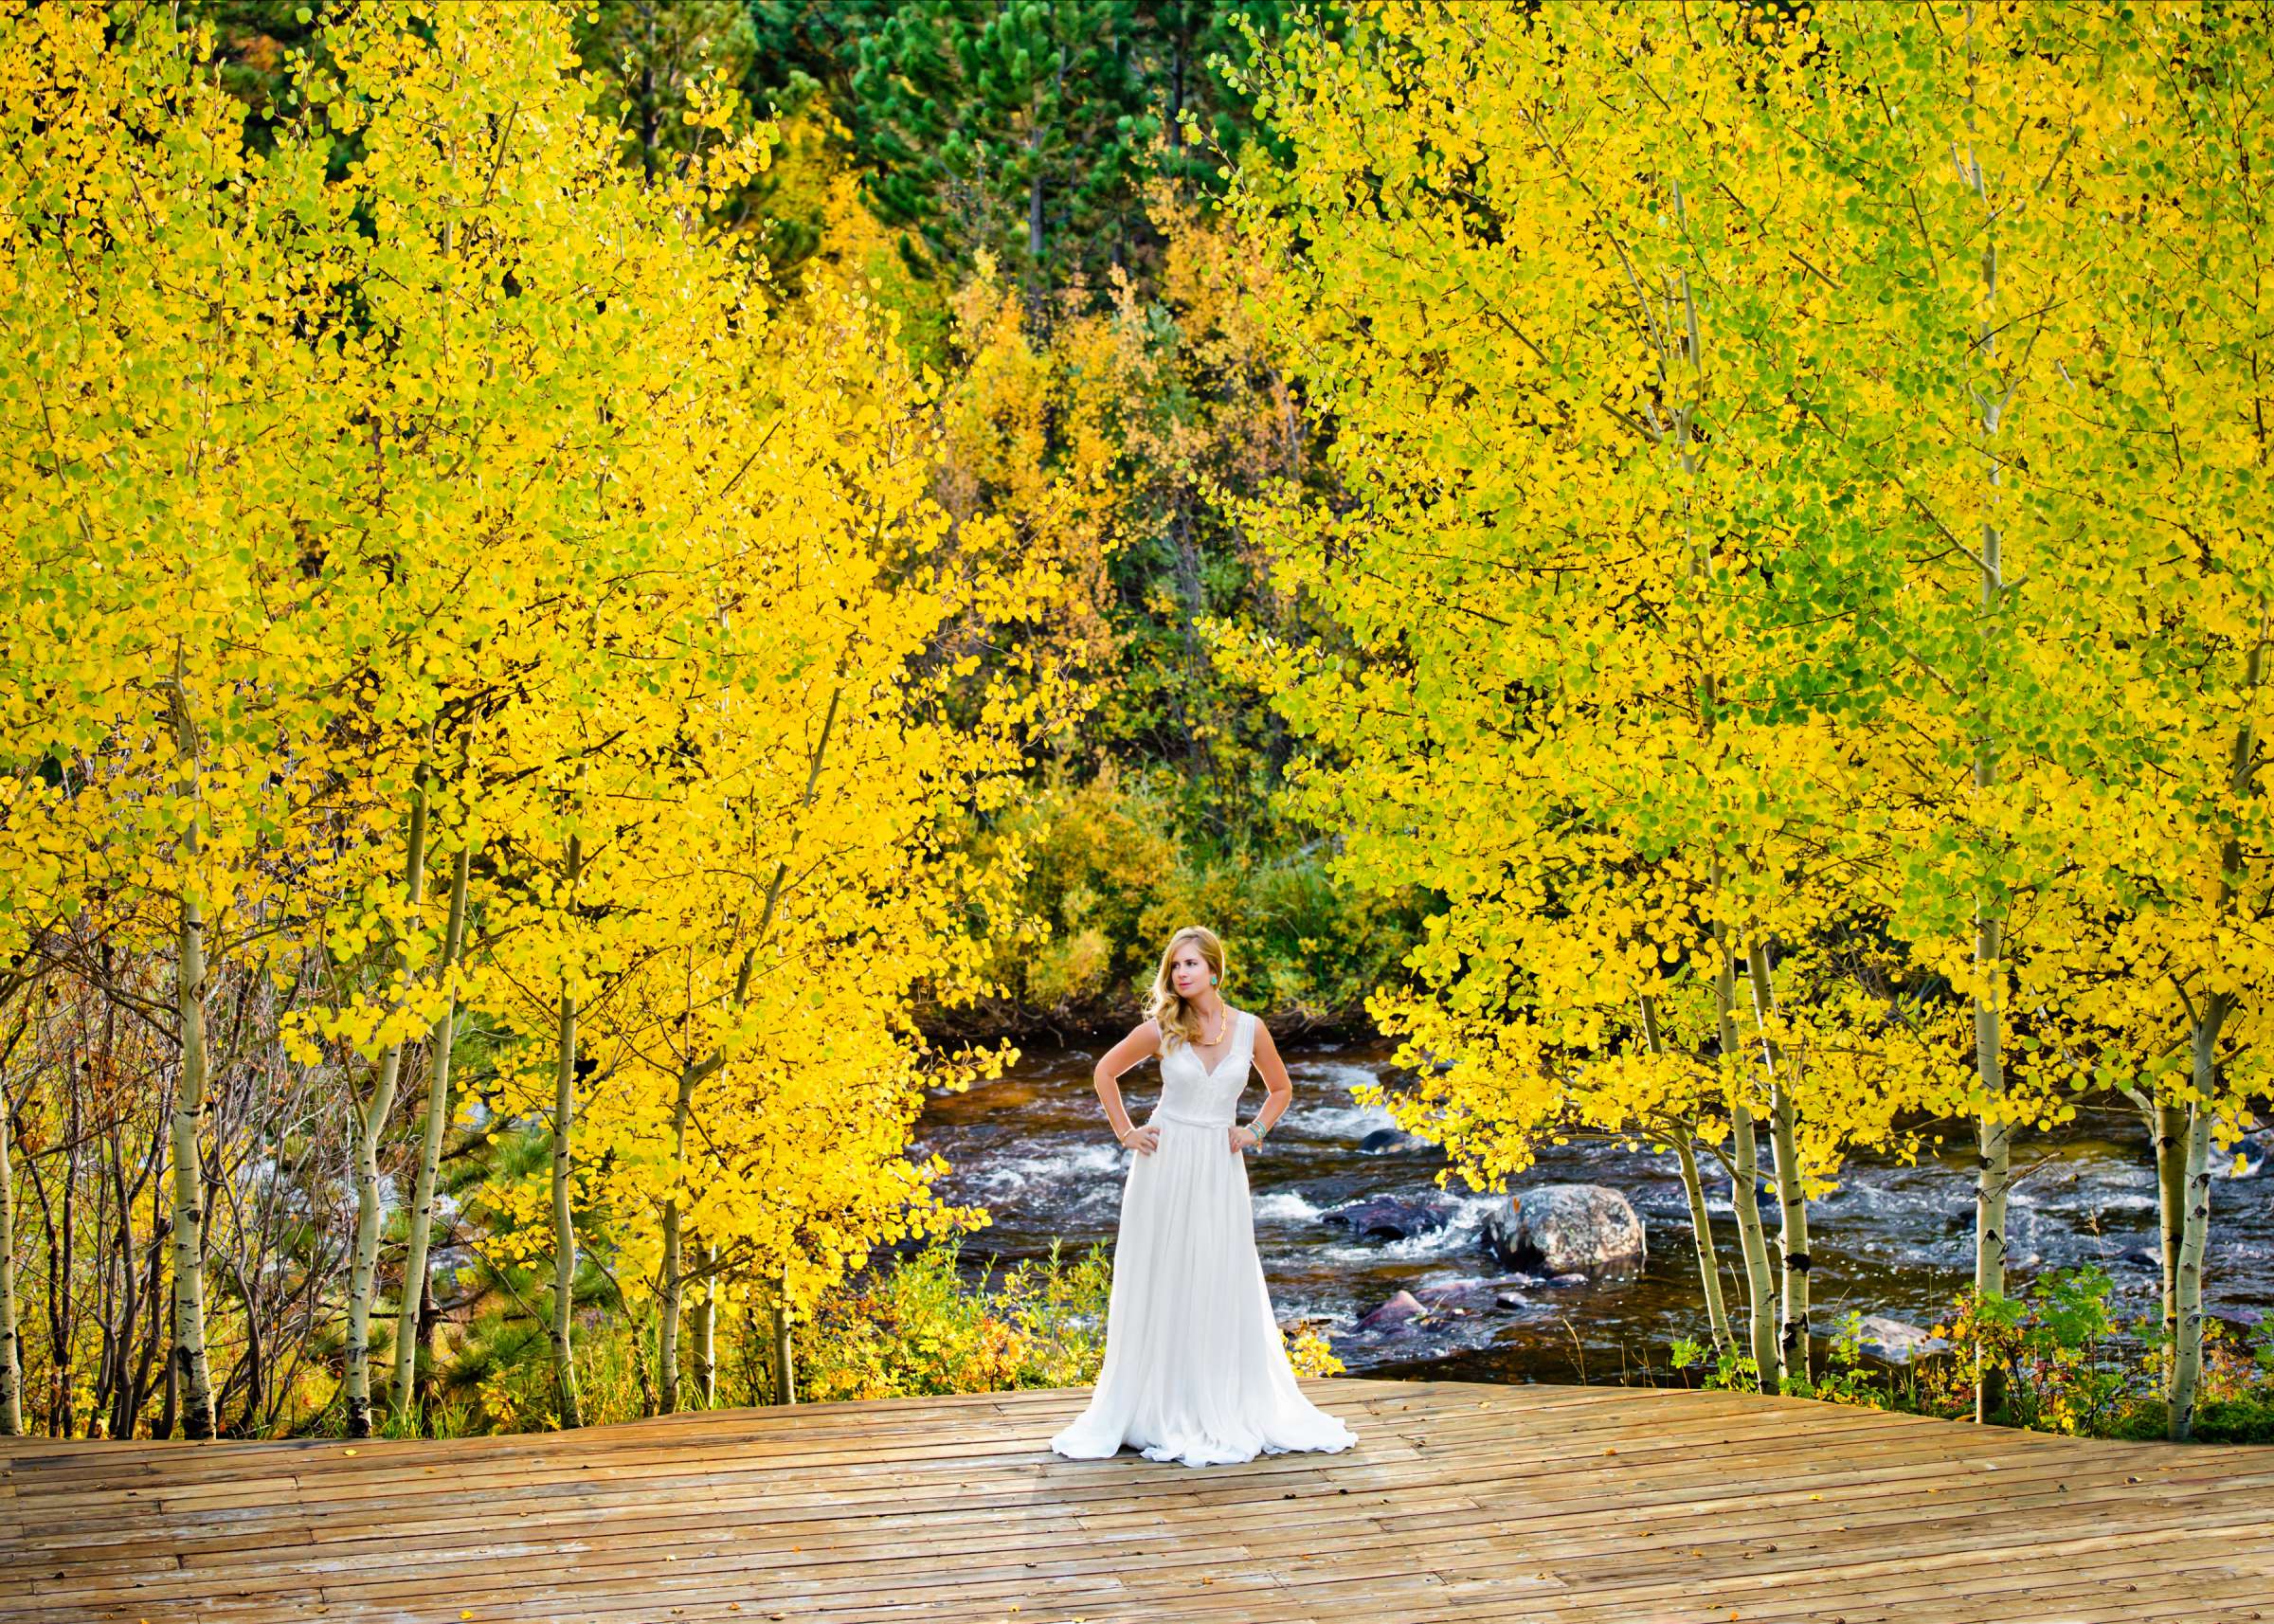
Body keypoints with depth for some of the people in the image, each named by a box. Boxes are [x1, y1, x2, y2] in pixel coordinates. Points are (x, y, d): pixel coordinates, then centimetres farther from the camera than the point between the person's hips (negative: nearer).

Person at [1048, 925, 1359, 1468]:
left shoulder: (1249, 1029, -1)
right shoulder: (1162, 1029, -5)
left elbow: (1281, 1088, 15)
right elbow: (1105, 1072, 9)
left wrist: (1254, 1132, 2)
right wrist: (1125, 1133, 3)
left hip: (1221, 1169, 1)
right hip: (1165, 1164, -1)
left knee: (1224, 1289, 6)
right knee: (1160, 1287, 3)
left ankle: (1227, 1412, 17)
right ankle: (1160, 1410, 11)